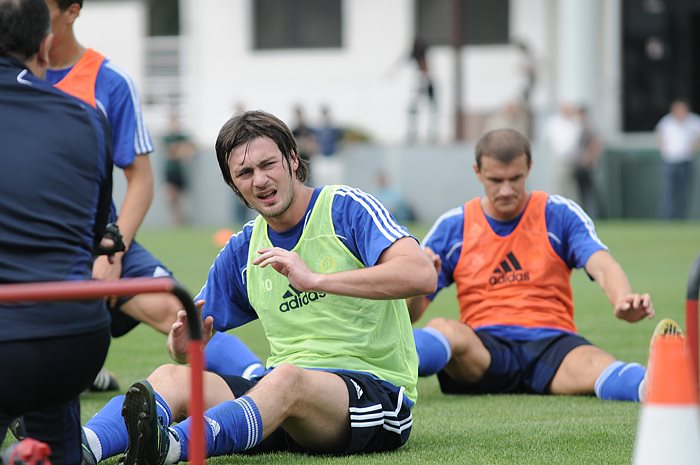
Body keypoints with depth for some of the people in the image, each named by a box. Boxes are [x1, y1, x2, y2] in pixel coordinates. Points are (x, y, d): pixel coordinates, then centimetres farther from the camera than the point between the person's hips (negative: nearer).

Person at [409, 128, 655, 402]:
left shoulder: (560, 215, 9)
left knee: (597, 367, -36)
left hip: (551, 343, -1)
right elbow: (409, 314, 9)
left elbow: (601, 266, -8)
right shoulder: (452, 226, 11)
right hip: (482, 353, 1)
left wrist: (624, 300, -32)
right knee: (443, 331, -35)